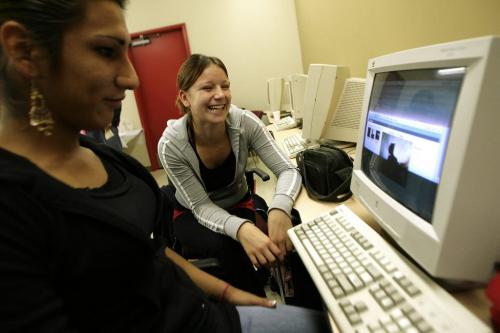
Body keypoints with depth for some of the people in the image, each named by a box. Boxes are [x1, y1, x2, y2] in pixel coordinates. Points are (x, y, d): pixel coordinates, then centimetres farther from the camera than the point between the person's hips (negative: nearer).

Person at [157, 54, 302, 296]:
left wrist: (279, 209, -48)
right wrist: (240, 229, -44)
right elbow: (202, 207, -23)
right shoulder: (171, 144, -27)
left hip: (238, 204, 2)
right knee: (230, 248, -31)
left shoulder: (245, 122, -24)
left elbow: (288, 170, -25)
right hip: (193, 216, -1)